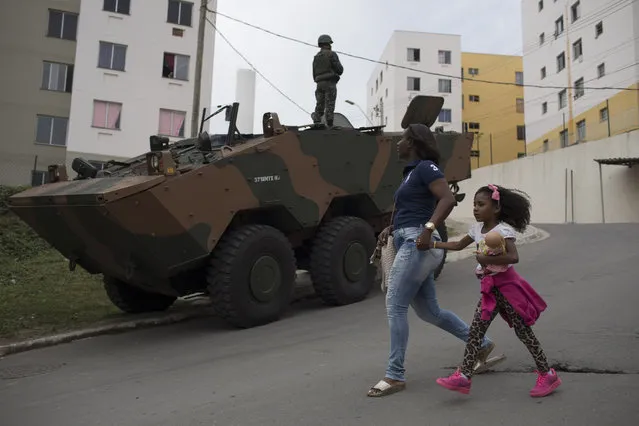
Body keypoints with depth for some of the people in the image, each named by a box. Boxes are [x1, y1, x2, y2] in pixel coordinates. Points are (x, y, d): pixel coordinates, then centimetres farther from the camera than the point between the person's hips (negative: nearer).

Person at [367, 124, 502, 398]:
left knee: (395, 306, -9)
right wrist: (391, 228, 10)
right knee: (429, 311, 14)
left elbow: (448, 199, -19)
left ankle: (395, 376, -1)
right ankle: (481, 344, 29)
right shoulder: (411, 172, 22)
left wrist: (428, 229, -28)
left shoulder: (425, 167, -5)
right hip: (408, 243, 10)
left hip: (417, 244, -10)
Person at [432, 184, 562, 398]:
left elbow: (513, 257, -30)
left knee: (523, 331, 2)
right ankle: (463, 376, 5)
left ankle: (547, 375, 20)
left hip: (506, 285, -8)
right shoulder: (477, 229, 7)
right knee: (475, 330, 2)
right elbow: (459, 245, 20)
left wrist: (487, 259, -28)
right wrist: (434, 244, 13)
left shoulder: (503, 230, -17)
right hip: (490, 288, 8)